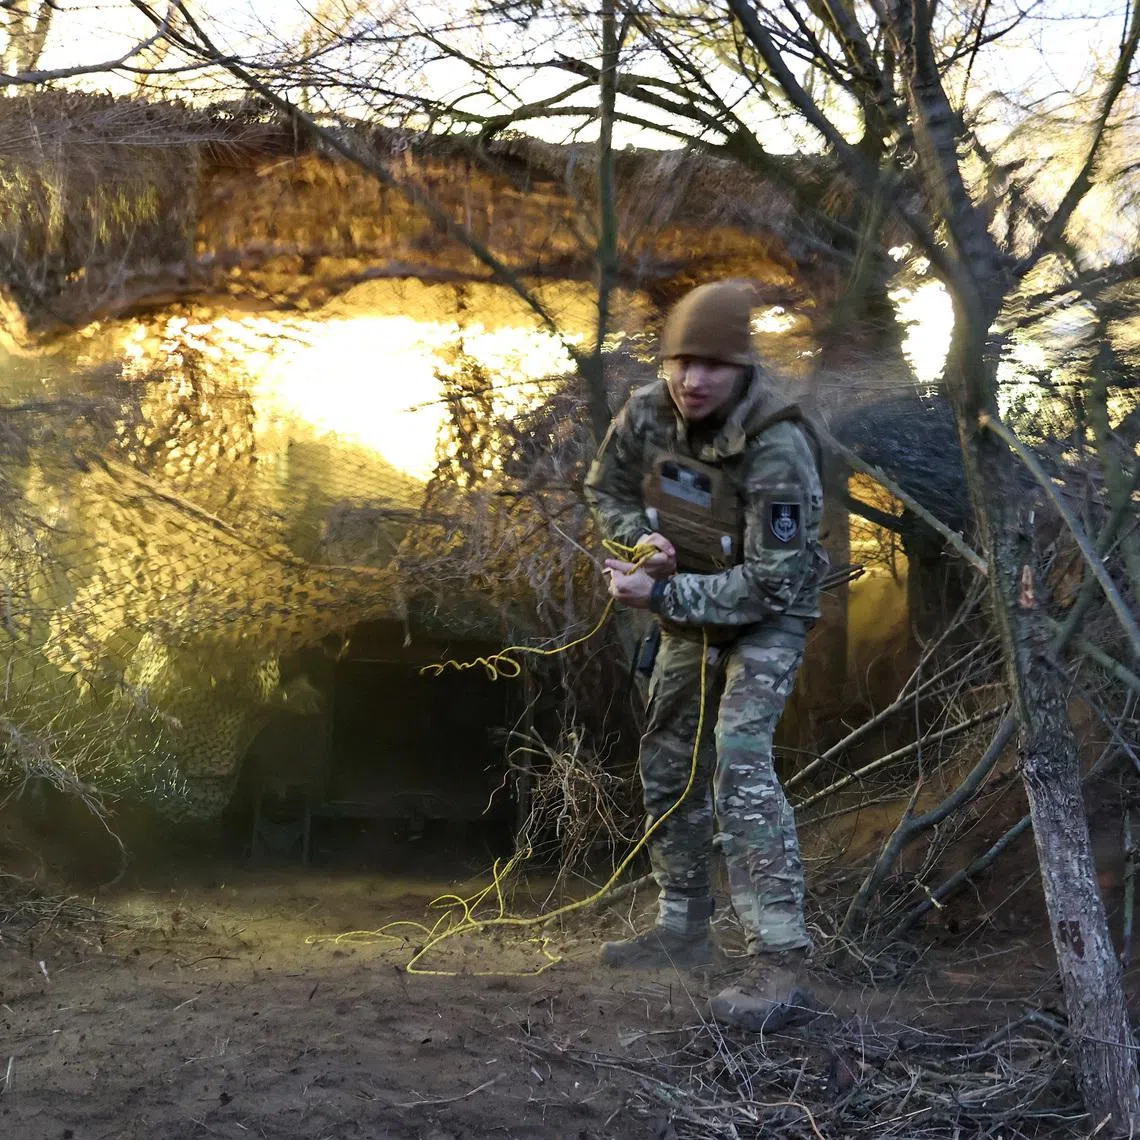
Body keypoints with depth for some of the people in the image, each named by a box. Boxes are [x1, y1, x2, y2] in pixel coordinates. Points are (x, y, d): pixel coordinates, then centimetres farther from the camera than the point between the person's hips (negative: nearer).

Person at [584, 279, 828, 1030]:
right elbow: (607, 490, 5)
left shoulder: (778, 448, -31)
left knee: (740, 763, -24)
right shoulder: (647, 414, -15)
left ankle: (780, 962, -24)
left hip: (766, 617, -7)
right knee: (668, 763, 15)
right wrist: (641, 538, -16)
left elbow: (770, 585, -31)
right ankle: (684, 927, 32)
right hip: (688, 608, 7)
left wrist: (662, 595, -33)